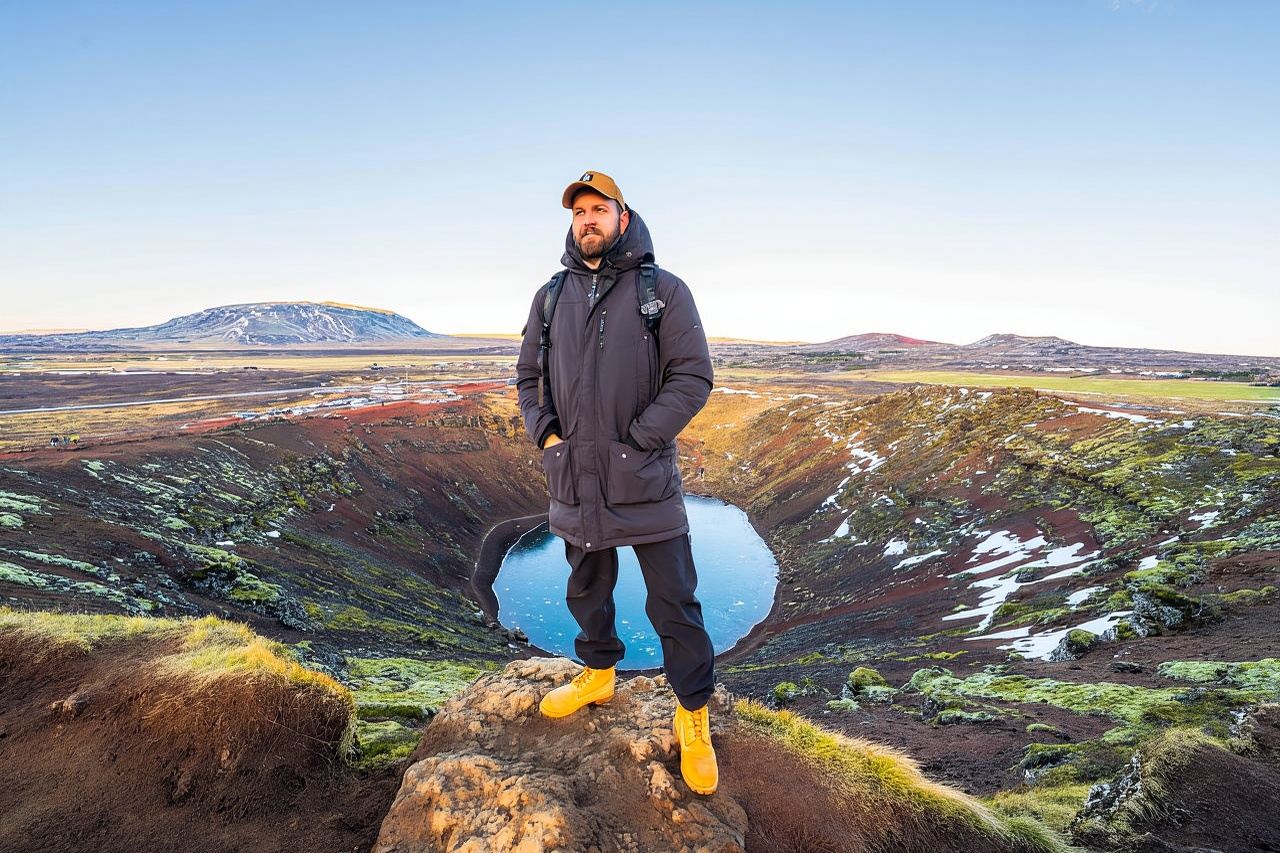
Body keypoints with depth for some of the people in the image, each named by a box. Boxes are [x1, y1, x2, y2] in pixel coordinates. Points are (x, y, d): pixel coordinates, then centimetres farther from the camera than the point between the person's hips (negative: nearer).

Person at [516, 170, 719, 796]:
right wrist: (546, 435, 0)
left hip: (644, 478, -4)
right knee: (587, 588, 21)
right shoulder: (550, 296, 9)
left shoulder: (664, 291, -3)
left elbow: (693, 378, -9)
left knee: (674, 602, 5)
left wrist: (635, 440, -15)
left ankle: (693, 716, 26)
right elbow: (528, 377, 15)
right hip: (574, 479, 5)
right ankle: (597, 674, 47)